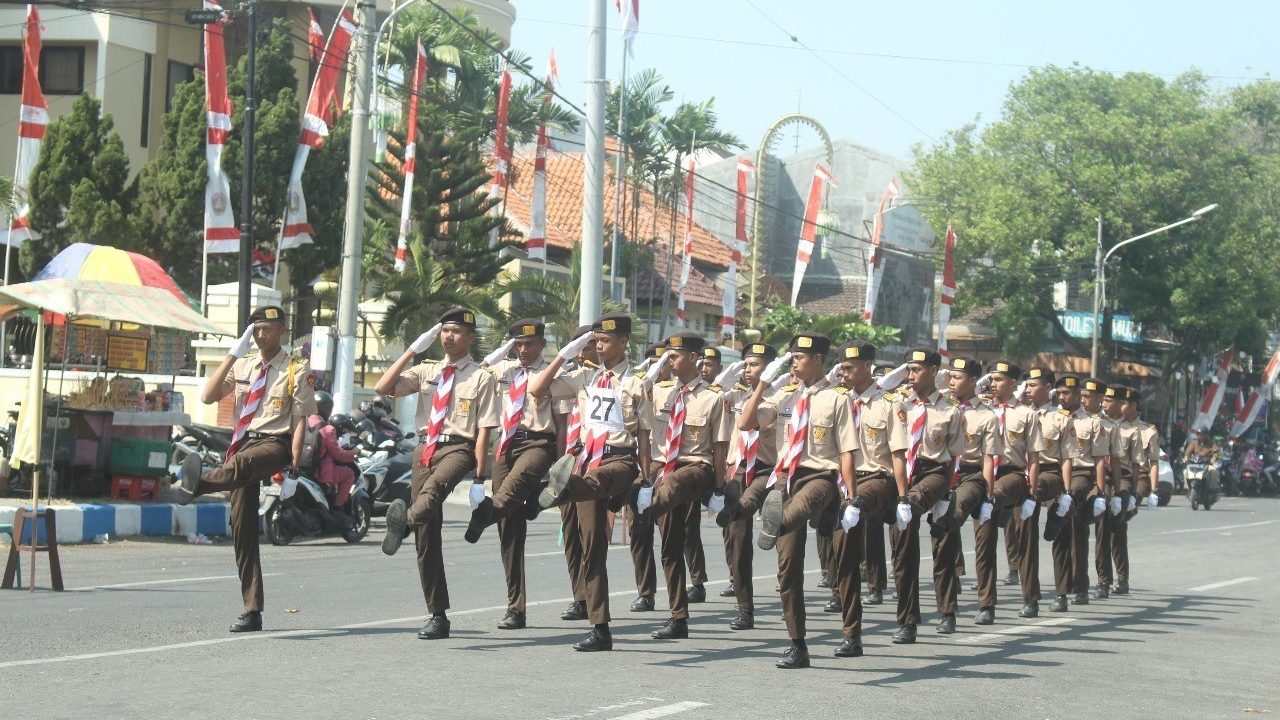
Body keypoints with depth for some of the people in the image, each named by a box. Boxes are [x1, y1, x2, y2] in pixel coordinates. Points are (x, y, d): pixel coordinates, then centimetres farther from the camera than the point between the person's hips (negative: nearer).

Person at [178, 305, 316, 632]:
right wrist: (233, 354, -2)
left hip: (275, 443, -5)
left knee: (243, 462, -41)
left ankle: (199, 482, -74)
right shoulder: (243, 365, 16)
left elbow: (300, 420, -3)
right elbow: (207, 397, 4)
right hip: (243, 443, 5)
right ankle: (252, 611, 3)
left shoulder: (297, 369, 3)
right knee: (242, 528, 0)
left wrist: (293, 467, -13)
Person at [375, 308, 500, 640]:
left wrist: (479, 477, -12)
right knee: (426, 536, 2)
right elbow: (383, 388, 4)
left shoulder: (481, 378, 2)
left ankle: (404, 521, -68)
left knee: (436, 486, -40)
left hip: (459, 449, -4)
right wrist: (413, 350, 1)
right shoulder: (427, 371, 15)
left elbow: (483, 430, -5)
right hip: (426, 449, 4)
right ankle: (438, 616, 7)